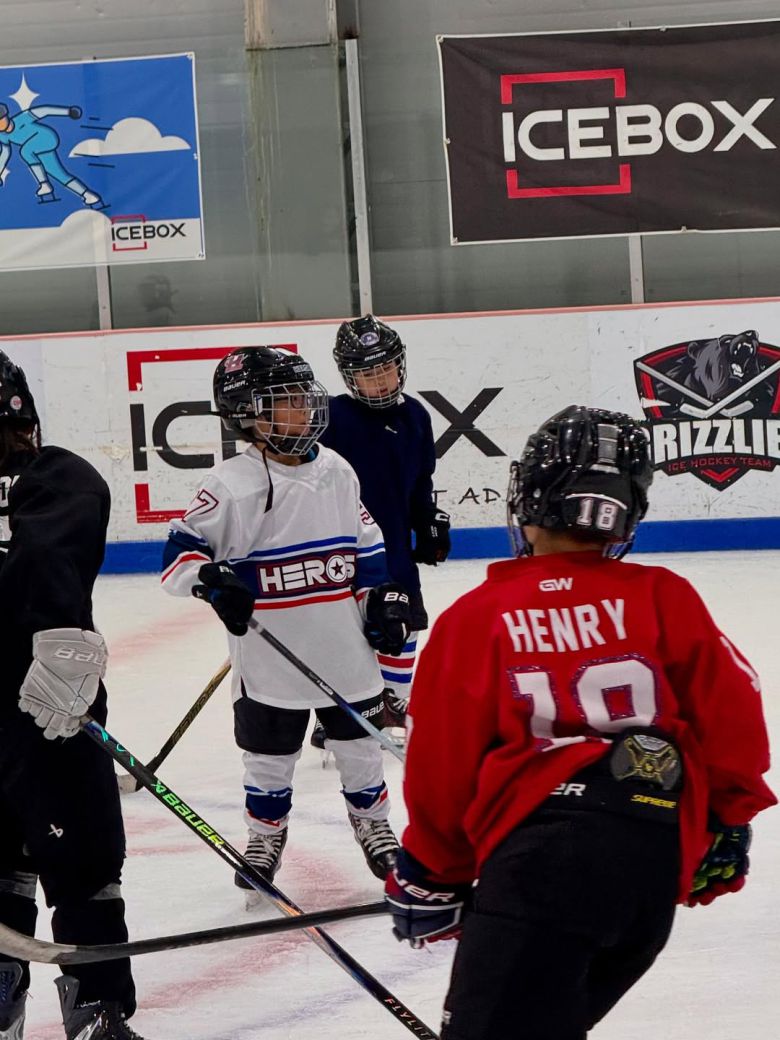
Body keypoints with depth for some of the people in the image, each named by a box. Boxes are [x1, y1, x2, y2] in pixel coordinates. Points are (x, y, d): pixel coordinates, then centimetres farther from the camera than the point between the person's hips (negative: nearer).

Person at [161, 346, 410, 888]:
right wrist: (211, 580, -29)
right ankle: (266, 834, 31)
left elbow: (366, 545, 13)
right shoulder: (232, 485, -12)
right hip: (269, 657, -3)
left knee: (359, 741, 15)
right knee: (270, 755, 10)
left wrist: (383, 600, 8)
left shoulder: (336, 471, 4)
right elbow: (181, 550, -11)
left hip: (345, 648, 3)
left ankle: (373, 823, 36)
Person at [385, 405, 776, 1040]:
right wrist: (729, 821, 23)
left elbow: (444, 768, 7)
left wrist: (433, 878, 20)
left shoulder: (476, 619, 5)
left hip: (542, 846, -5)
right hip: (659, 857, 5)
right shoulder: (664, 600, 10)